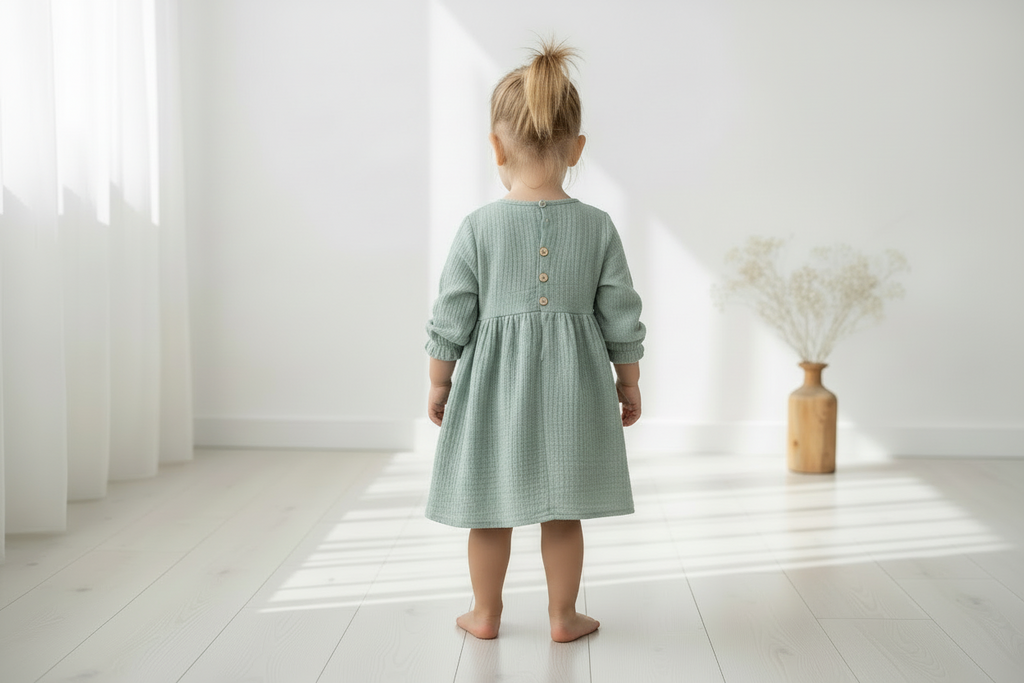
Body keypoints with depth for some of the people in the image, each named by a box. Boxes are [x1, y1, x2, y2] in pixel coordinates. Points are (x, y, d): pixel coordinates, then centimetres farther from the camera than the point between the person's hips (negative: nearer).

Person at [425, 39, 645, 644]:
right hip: (572, 385, 1)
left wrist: (439, 384, 7)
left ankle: (487, 614, 27)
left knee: (491, 508, 13)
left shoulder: (478, 226, -9)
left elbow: (452, 318, -5)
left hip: (493, 382, -1)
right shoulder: (598, 226, -5)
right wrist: (629, 384, 11)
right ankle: (564, 616, 24)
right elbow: (622, 319, -2)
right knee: (562, 511, 13)